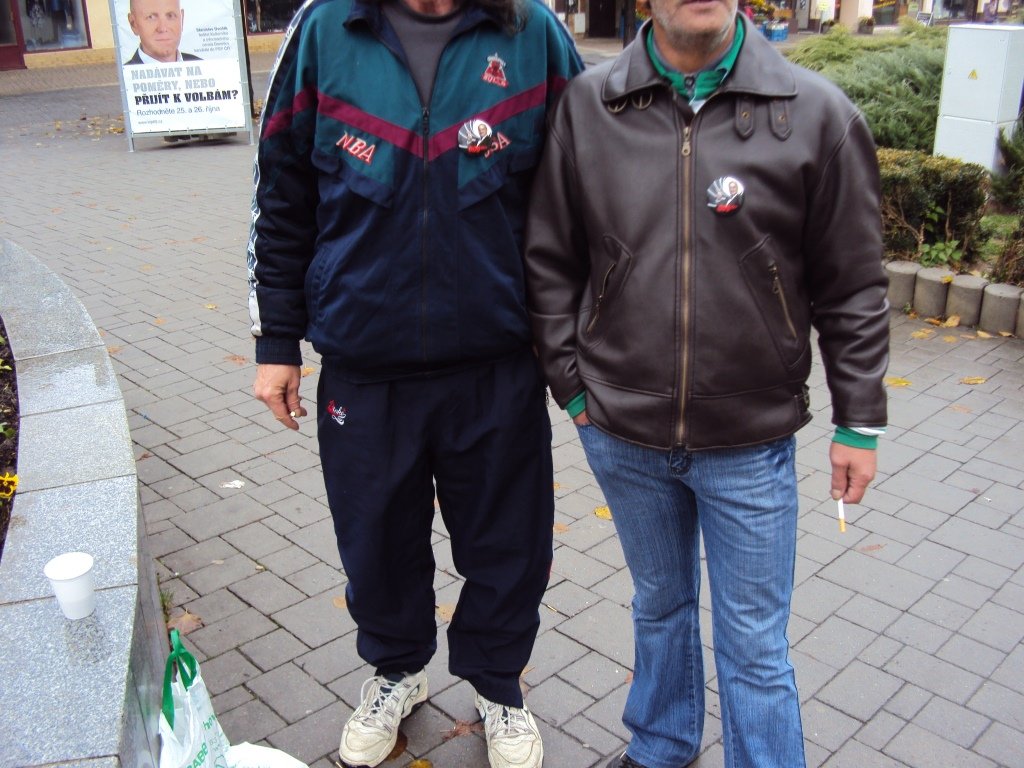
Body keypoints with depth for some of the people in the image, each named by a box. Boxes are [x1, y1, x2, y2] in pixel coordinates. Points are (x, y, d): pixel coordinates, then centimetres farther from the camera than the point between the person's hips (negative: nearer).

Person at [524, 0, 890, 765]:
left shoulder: (818, 114, -8)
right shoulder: (585, 106, -4)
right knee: (660, 605, 24)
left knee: (755, 646, 10)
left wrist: (858, 421, 0)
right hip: (623, 437, 3)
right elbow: (550, 264, 3)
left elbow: (853, 287, -2)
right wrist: (574, 387, 1)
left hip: (752, 446, -2)